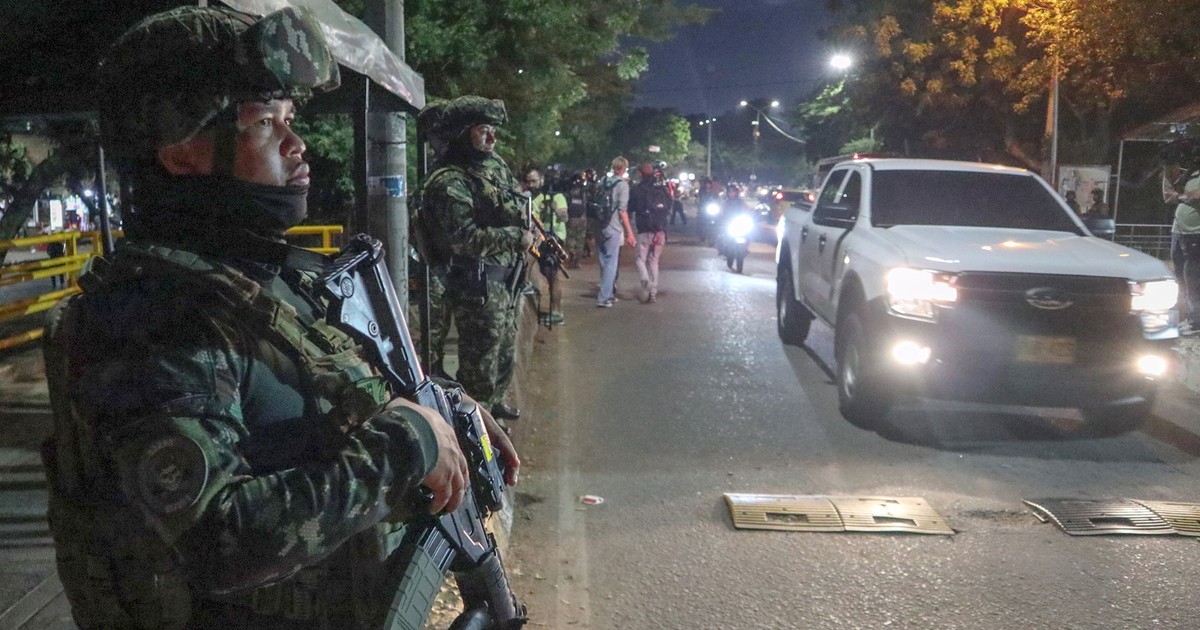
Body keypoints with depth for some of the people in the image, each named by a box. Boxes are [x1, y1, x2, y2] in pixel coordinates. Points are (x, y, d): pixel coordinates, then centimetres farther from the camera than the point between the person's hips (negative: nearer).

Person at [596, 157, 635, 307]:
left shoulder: (603, 182, 9)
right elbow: (622, 210, -14)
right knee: (611, 263, -1)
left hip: (599, 227, 6)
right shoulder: (622, 184, -9)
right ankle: (604, 298, -5)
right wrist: (629, 233, -12)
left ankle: (609, 293, 27)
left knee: (604, 262, 16)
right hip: (613, 228, -6)